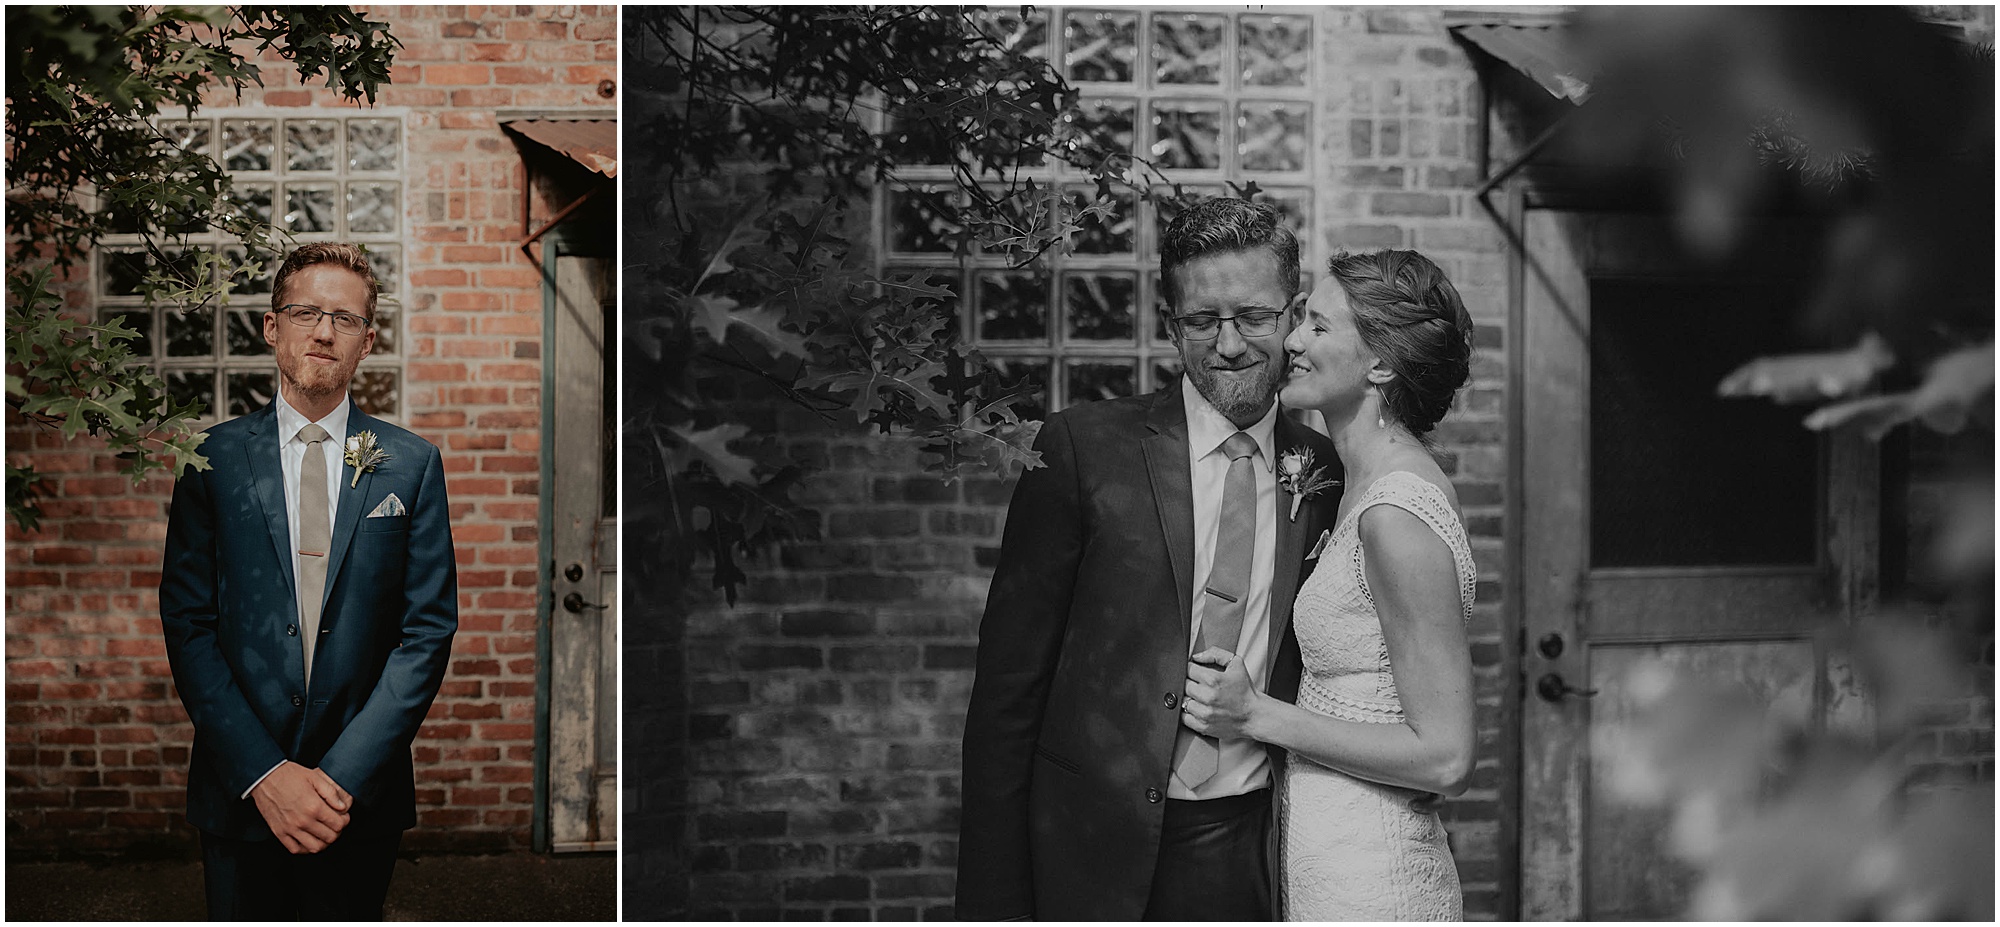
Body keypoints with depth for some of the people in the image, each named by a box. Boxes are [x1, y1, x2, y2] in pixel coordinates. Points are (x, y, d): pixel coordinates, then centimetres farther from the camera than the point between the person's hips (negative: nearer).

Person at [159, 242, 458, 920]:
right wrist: (263, 773, -12)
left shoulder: (412, 464, 1)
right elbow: (186, 625, -2)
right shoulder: (214, 458, 1)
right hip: (238, 792, 0)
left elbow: (428, 629, -4)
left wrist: (342, 776, -12)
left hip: (363, 796, 0)